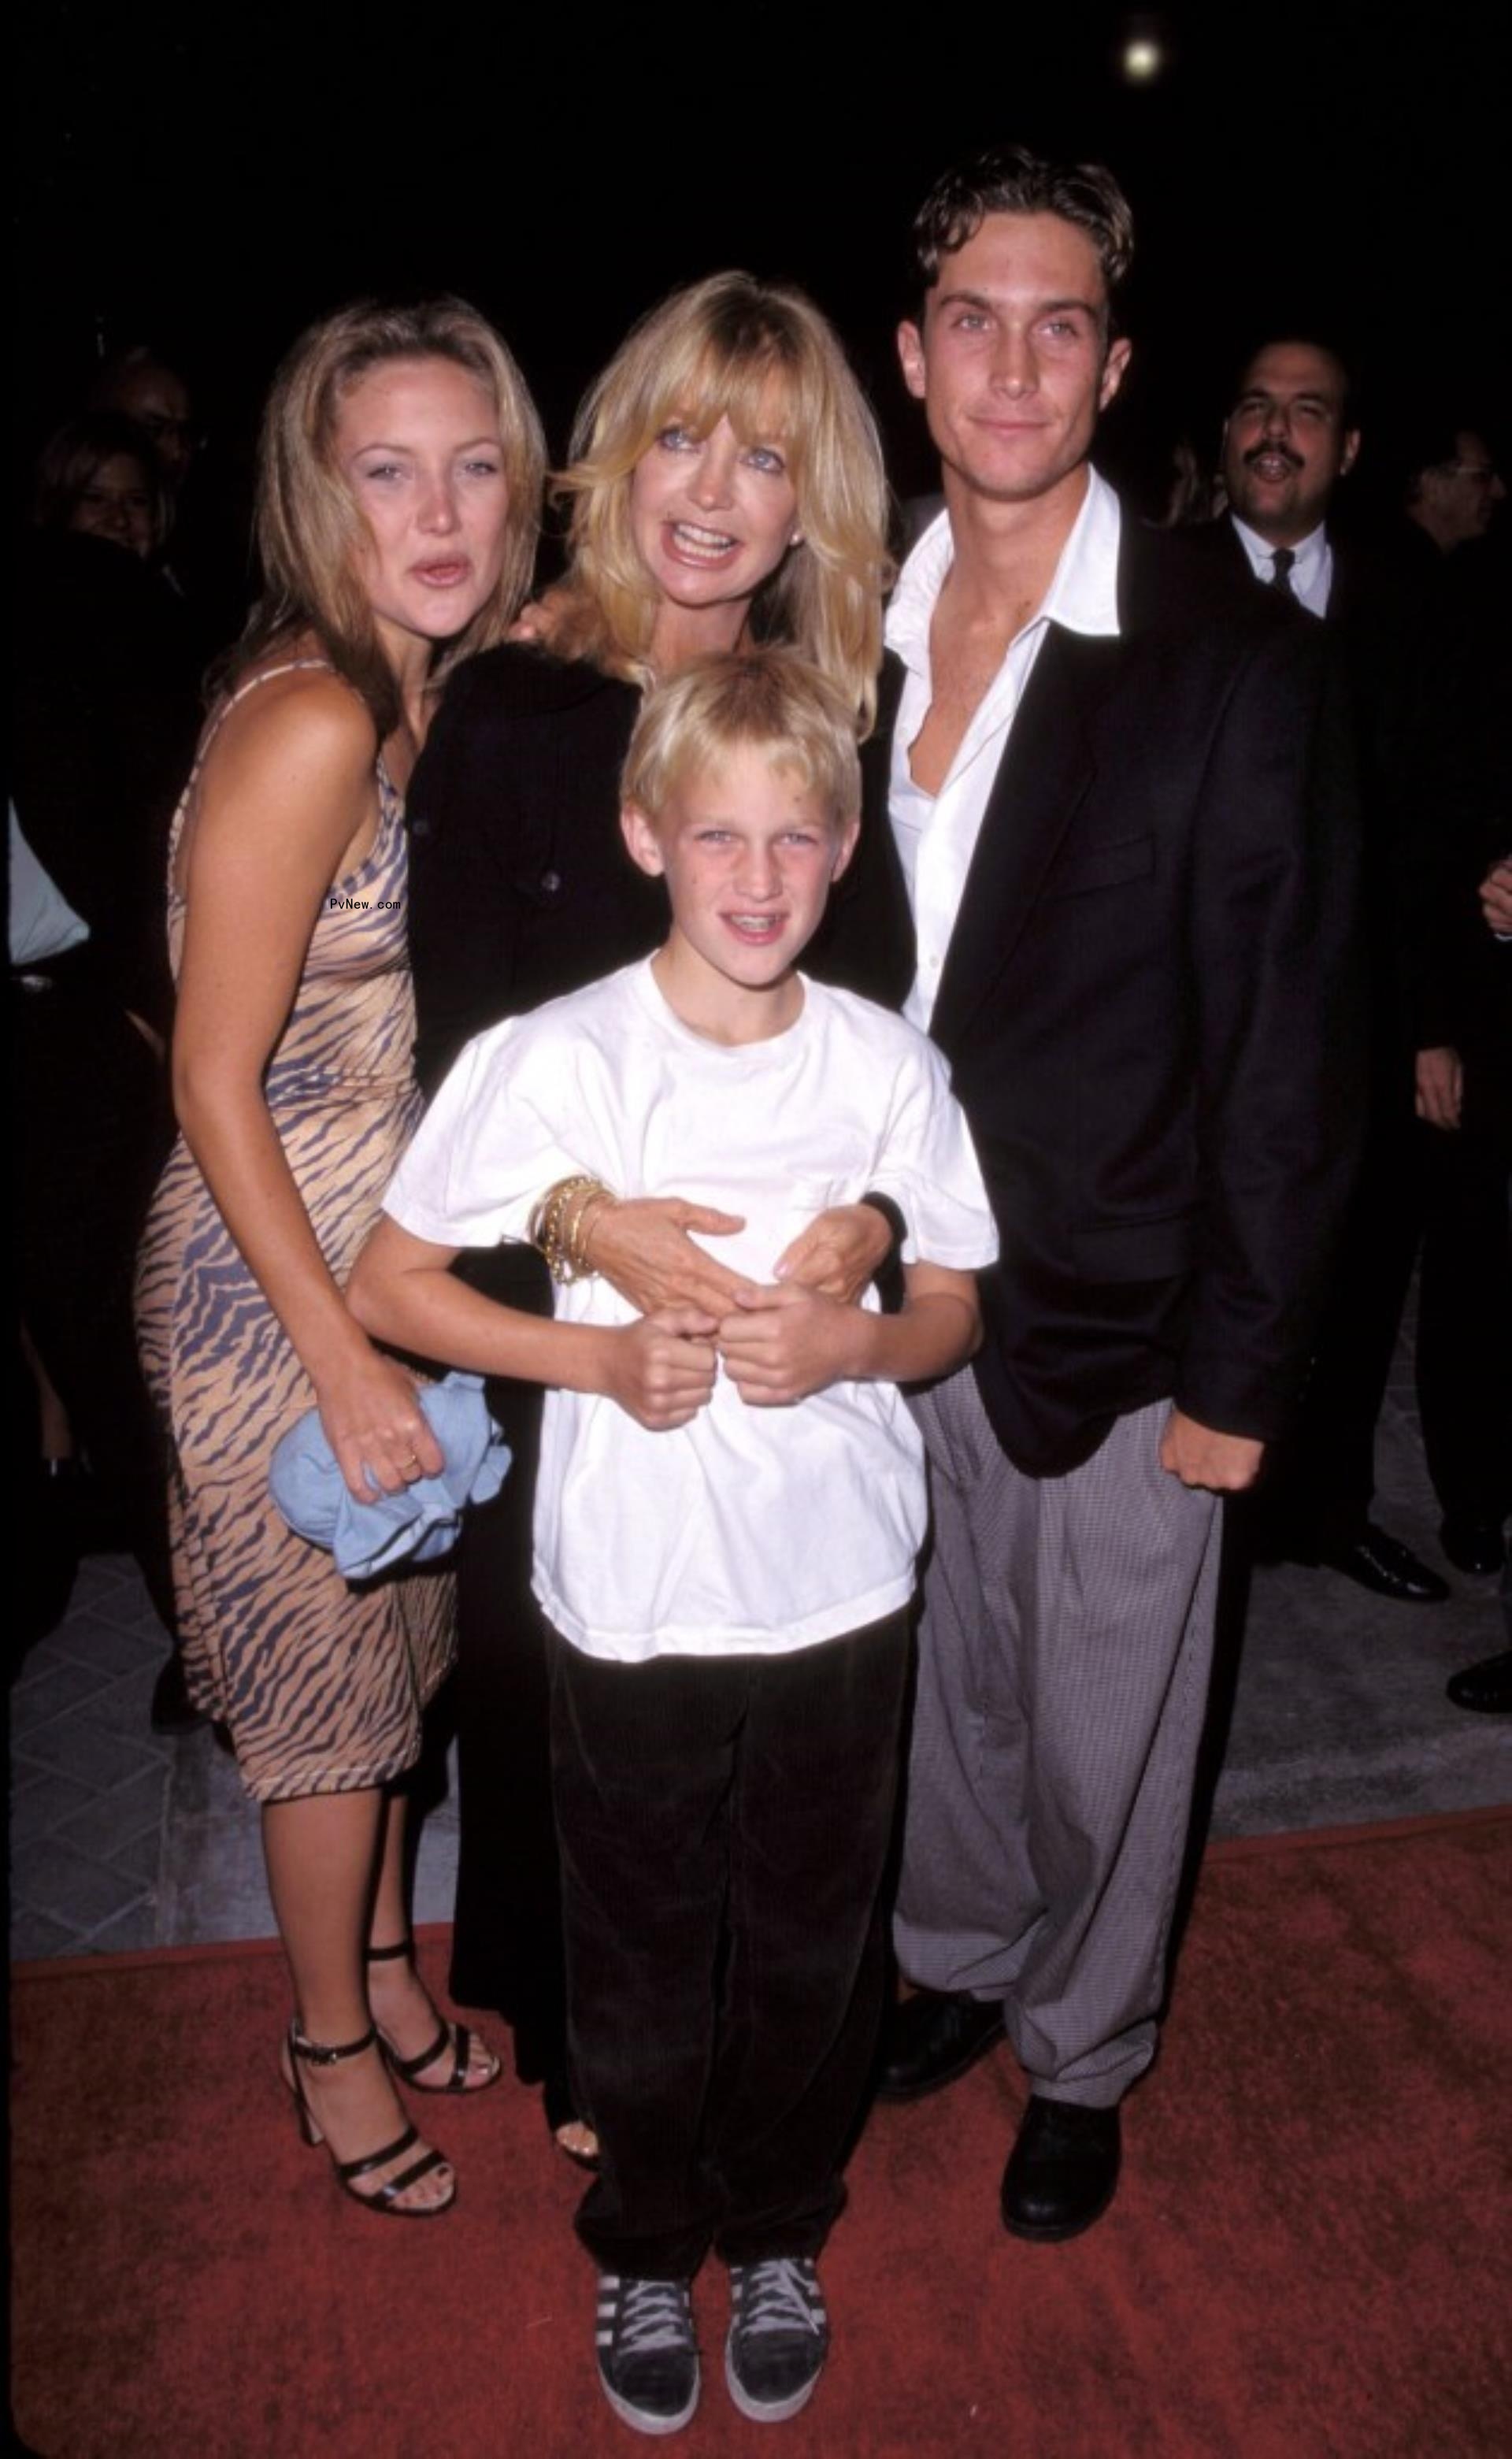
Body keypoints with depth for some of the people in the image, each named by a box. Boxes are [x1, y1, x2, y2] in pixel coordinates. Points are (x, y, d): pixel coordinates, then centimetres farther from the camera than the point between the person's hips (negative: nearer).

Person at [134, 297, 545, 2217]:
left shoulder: (443, 694, 3)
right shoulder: (305, 723, -23)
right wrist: (346, 1364, -18)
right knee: (325, 1685, 11)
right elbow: (215, 1084, -21)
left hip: (412, 1250, 8)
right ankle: (333, 2043, 37)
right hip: (276, 1285, -8)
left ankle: (385, 1963, 46)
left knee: (398, 1646, 23)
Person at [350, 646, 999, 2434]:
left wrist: (849, 1345, -16)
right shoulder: (552, 1062, -13)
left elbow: (954, 1308, 5)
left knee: (810, 1940, 19)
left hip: (840, 1590, 2)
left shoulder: (888, 1065, -6)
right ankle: (646, 2246, 46)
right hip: (631, 1598, -1)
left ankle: (779, 2231, 47)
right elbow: (385, 1287, -6)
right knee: (642, 1948, 17)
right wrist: (602, 1357, -18)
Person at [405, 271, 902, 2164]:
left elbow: (875, 1022, 1)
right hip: (565, 1294, -2)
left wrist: (868, 1211, -16)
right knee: (557, 1666, 13)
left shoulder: (837, 713, 2)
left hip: (793, 1288, 3)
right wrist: (591, 1220, -25)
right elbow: (461, 1038, -10)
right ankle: (573, 2042, 38)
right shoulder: (510, 710, -8)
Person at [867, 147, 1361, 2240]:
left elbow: (1288, 1050, -11)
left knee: (1103, 1743, 14)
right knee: (946, 1686, 22)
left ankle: (1083, 2059, 41)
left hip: (1121, 1333, -4)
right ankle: (959, 1967, 49)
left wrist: (1242, 1374, -12)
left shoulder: (1238, 659, -11)